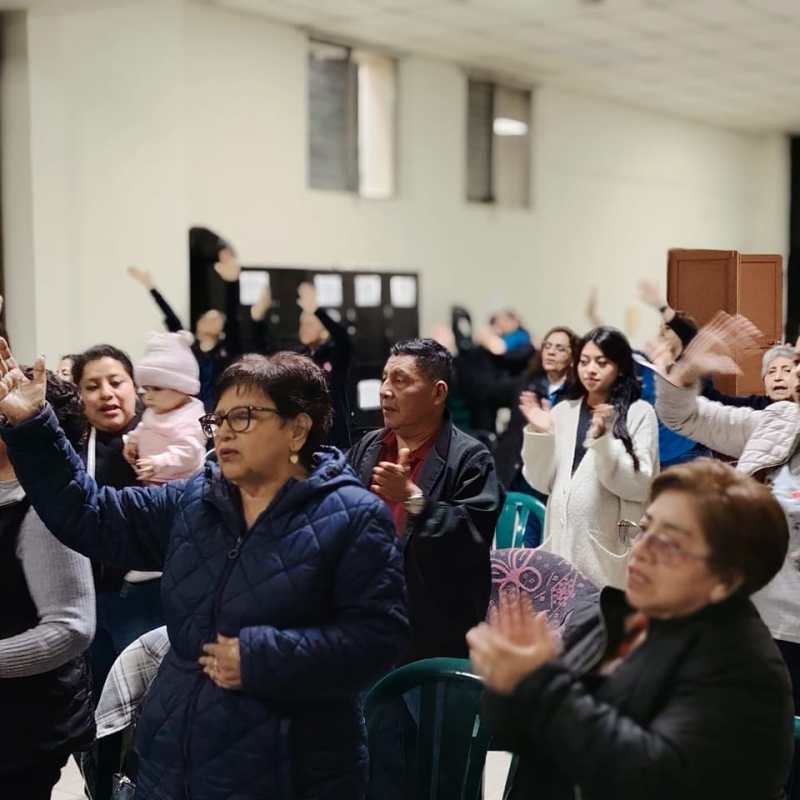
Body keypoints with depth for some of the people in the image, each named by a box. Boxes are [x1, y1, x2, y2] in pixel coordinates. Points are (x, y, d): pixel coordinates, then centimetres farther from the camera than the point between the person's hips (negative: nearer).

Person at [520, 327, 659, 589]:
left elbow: (640, 486, -11)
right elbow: (542, 482, 7)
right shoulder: (563, 411, 10)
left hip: (611, 544, -4)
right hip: (563, 539, 4)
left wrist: (603, 439, -21)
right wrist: (539, 434, -7)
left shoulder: (639, 412, -2)